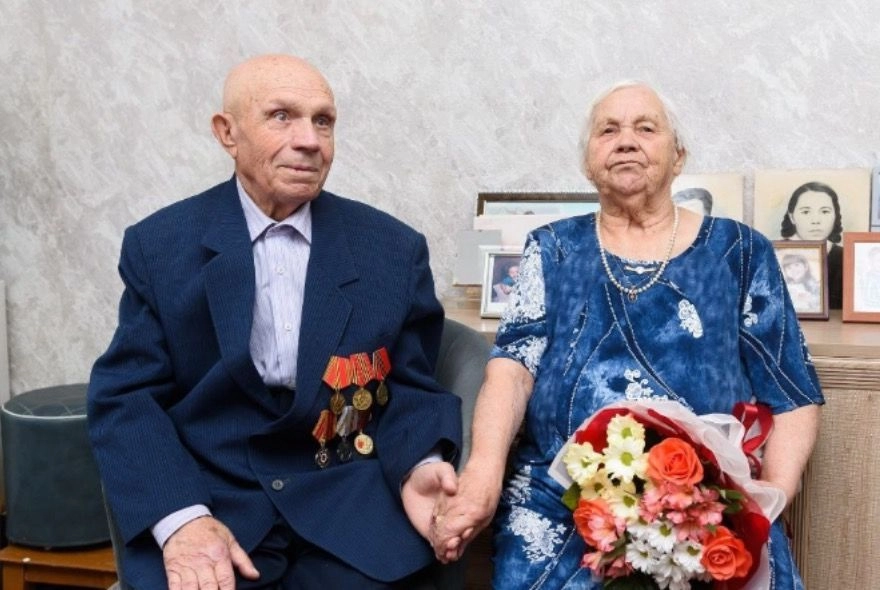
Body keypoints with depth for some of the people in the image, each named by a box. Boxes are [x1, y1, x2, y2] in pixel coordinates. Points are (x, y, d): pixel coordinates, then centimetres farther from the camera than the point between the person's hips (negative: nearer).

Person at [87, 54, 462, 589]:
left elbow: (410, 385, 8)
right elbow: (126, 397, -1)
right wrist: (180, 518, -17)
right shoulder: (160, 245, 3)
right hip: (209, 499, 0)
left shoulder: (394, 247, 6)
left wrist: (419, 467, -14)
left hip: (351, 503, 1)